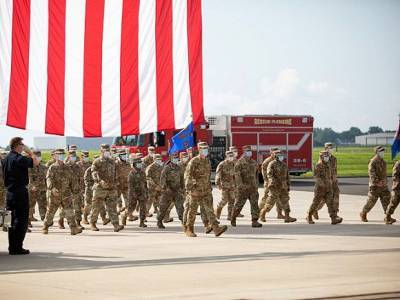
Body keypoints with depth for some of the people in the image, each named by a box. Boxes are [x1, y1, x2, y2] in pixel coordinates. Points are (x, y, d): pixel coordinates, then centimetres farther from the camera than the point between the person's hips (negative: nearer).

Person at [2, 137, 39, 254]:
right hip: (20, 192, -8)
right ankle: (17, 248, -4)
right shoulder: (20, 159, -16)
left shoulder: (5, 159, 10)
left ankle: (12, 247, 17)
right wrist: (29, 151, -2)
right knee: (22, 221, -3)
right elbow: (36, 162, -13)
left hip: (10, 191, 8)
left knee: (14, 220, 15)